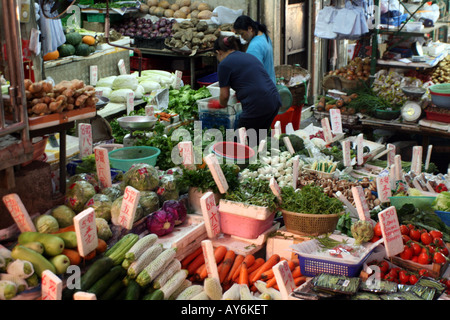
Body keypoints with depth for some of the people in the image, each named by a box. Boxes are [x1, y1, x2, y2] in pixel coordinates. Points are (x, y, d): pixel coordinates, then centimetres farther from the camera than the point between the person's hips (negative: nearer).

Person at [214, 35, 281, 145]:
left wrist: (223, 106, 25)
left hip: (257, 106, -8)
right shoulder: (250, 56, 21)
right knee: (258, 141, 18)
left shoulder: (224, 64, -1)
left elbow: (224, 95, 4)